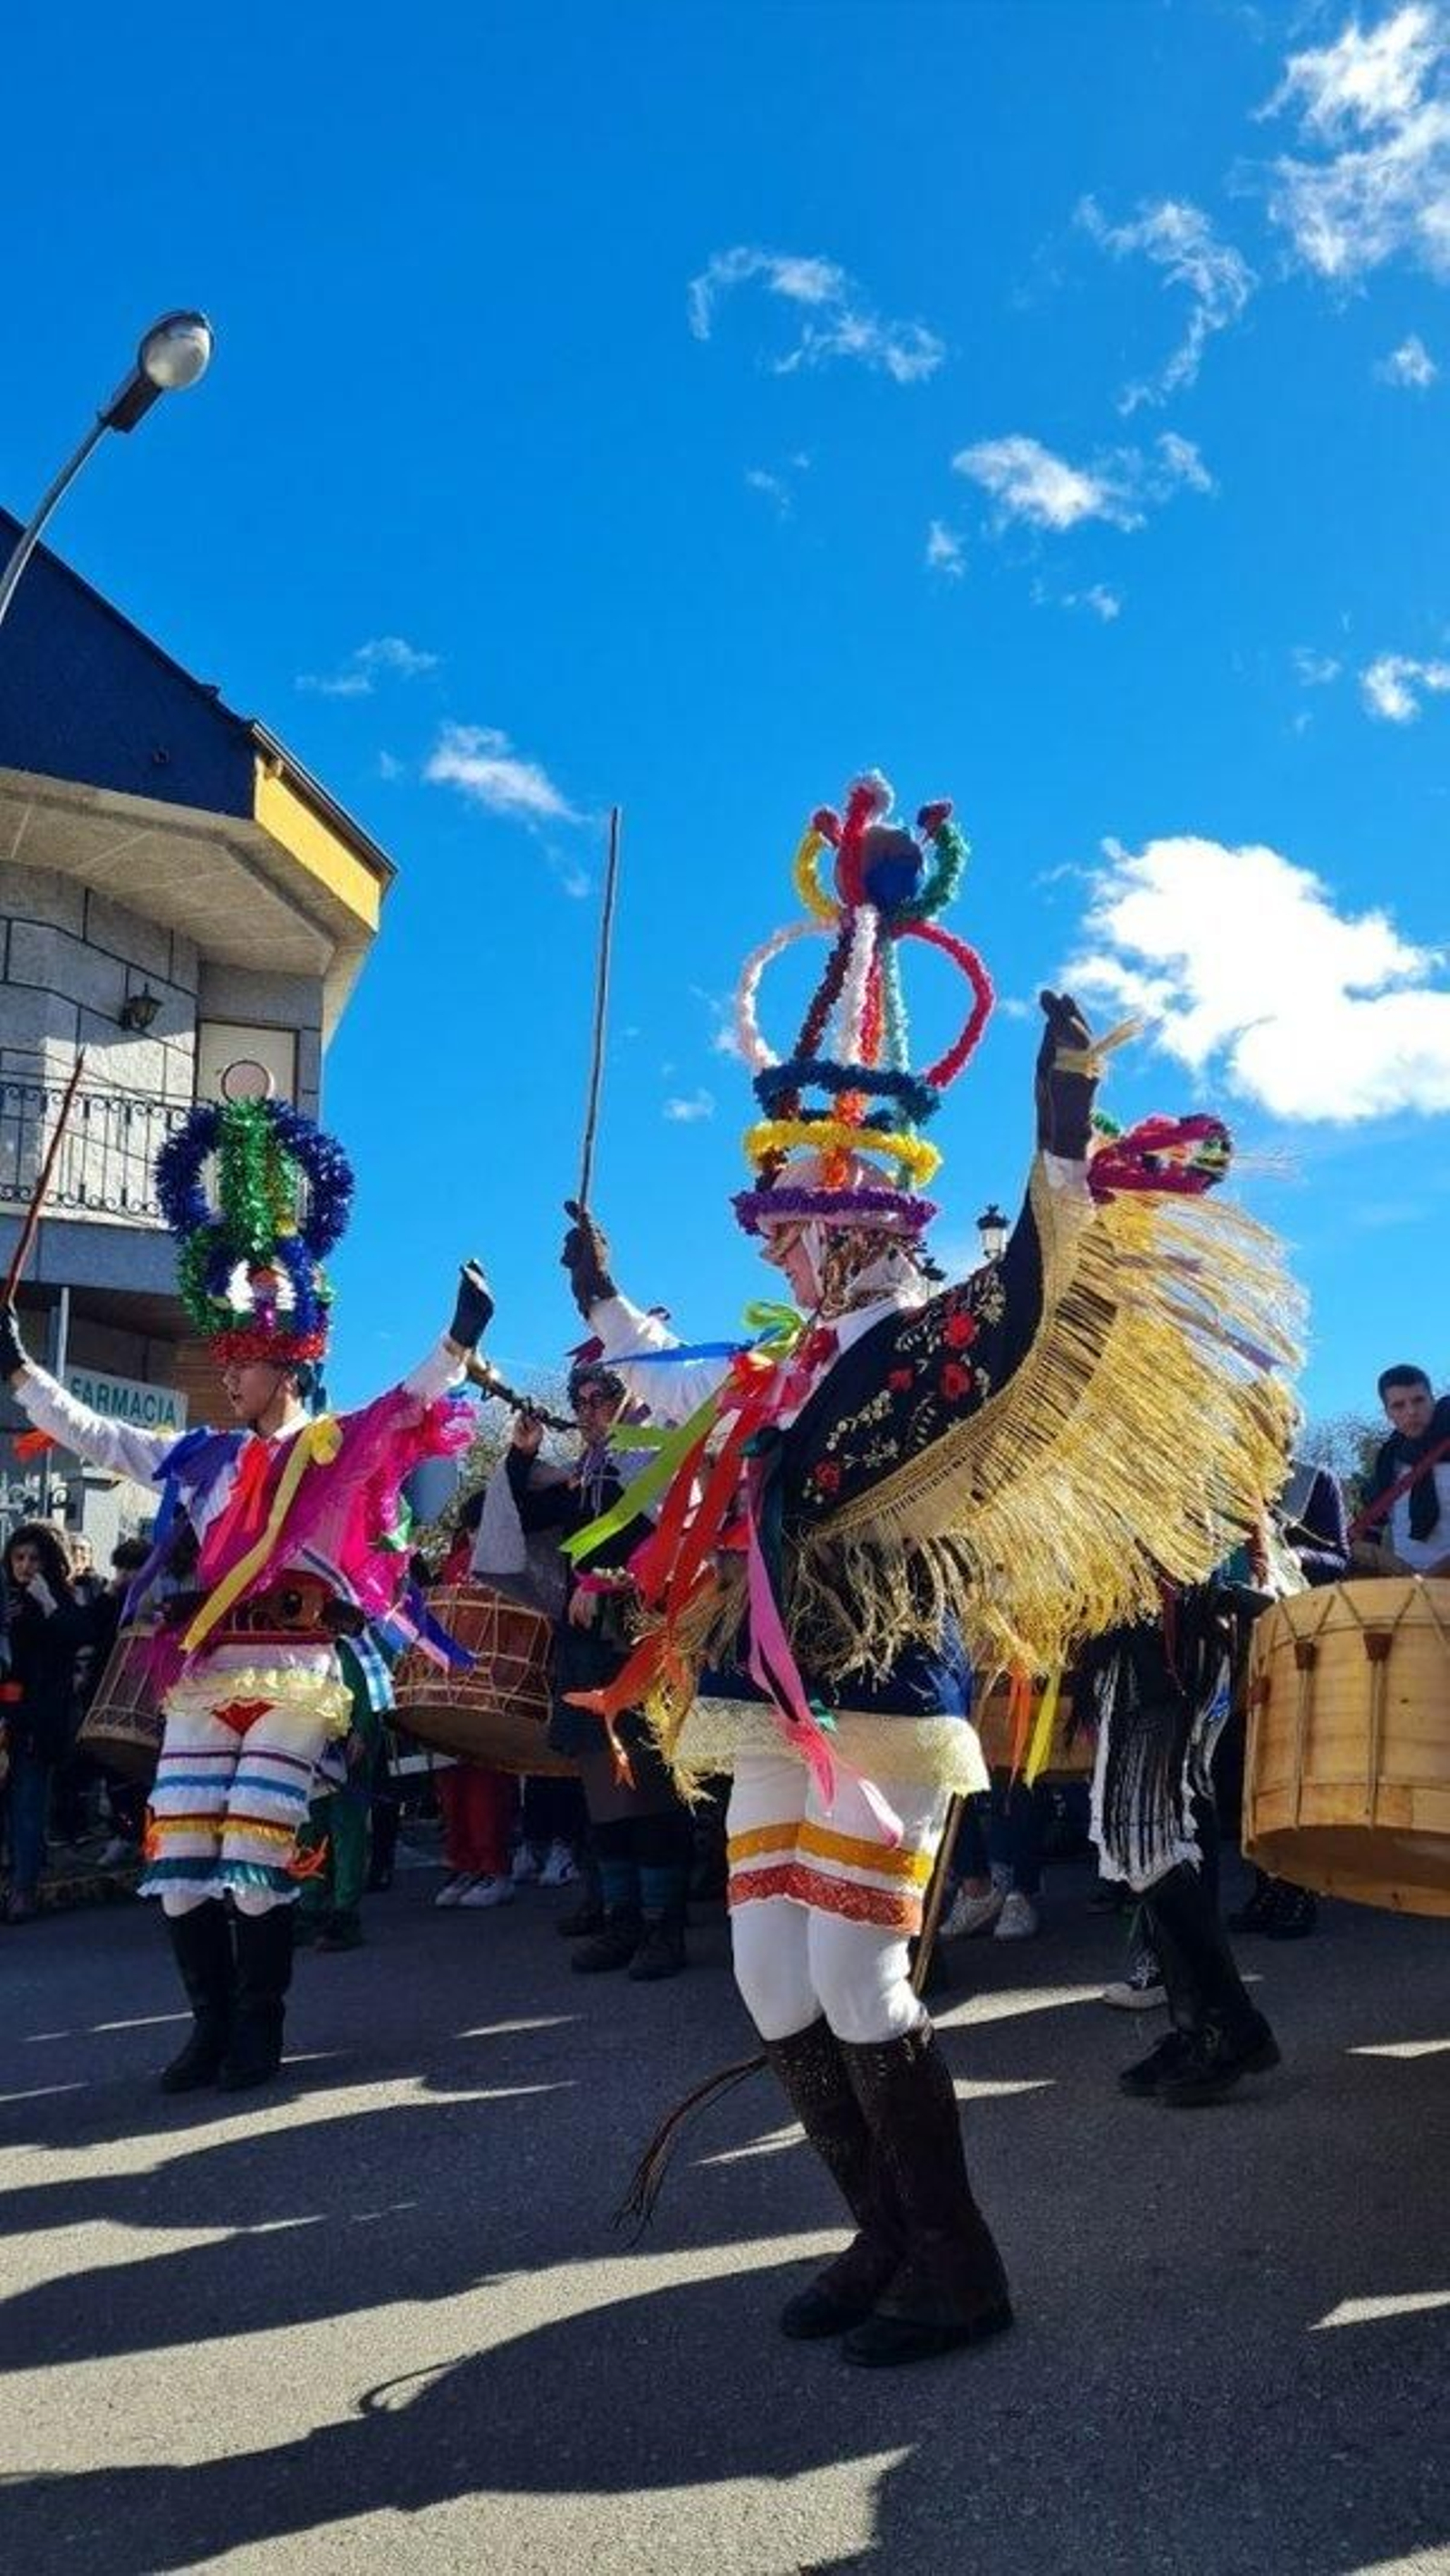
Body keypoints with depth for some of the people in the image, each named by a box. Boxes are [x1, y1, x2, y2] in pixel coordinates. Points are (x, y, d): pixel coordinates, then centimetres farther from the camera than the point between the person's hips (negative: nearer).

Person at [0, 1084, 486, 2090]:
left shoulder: (343, 1447, 2)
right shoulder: (202, 1459, 15)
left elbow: (415, 1400, -9)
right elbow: (92, 1434, 20)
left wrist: (462, 1336, -23)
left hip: (294, 1678, -5)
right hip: (201, 1678, 5)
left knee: (258, 1863, -7)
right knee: (180, 1867, 3)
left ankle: (259, 2029, 8)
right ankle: (212, 2025, 16)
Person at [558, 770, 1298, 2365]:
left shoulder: (937, 1349, -9)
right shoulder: (770, 1374, 12)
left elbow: (1044, 1287, -25)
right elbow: (657, 1376, 31)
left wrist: (1065, 1136, -37)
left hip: (879, 1713, -8)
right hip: (772, 1722, 8)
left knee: (857, 1989, -7)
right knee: (776, 1990, 10)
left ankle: (954, 2272, 11)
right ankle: (884, 2242, 26)